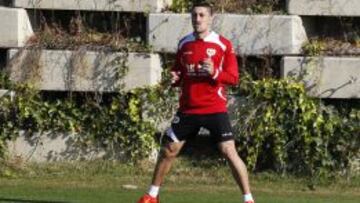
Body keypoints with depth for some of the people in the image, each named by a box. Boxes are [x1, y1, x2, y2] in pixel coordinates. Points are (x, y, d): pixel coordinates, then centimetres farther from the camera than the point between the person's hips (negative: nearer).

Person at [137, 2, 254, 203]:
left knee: (229, 151, -12)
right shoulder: (184, 44, 8)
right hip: (188, 109, 4)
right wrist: (175, 79, -5)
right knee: (169, 150, 6)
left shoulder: (223, 44, -4)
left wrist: (214, 73, -24)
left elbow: (233, 77, -7)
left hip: (215, 109, -4)